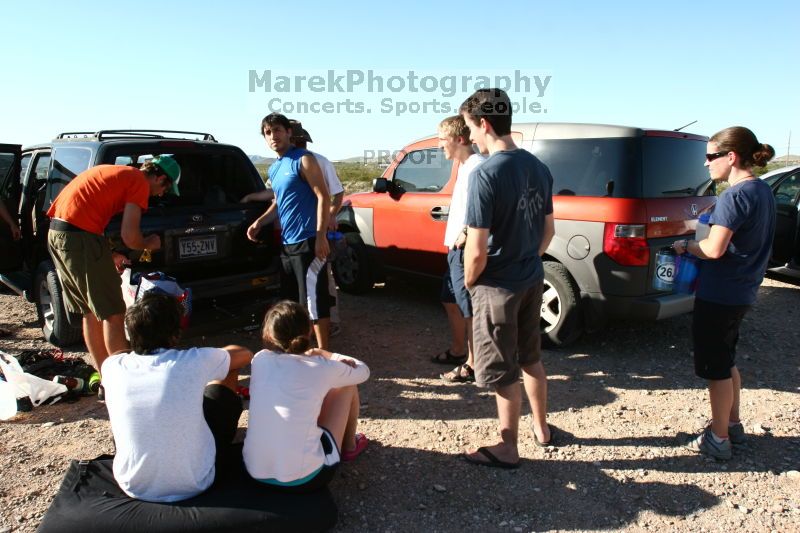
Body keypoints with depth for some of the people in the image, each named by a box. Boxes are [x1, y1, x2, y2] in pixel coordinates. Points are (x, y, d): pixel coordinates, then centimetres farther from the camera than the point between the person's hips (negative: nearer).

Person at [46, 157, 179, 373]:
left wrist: (109, 256, 28)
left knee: (91, 311, 17)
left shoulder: (113, 172, 23)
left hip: (56, 232, 9)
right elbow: (129, 236, -12)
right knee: (113, 314, -2)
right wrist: (148, 244, 10)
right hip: (80, 236, -9)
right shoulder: (139, 183, -4)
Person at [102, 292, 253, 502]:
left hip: (134, 487, 3)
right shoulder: (194, 362, -19)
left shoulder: (112, 367, -11)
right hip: (194, 484, -2)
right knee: (225, 376, 11)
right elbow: (245, 355, 1)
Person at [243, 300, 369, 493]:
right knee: (348, 386, 14)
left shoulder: (259, 360, 1)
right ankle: (350, 447, 39)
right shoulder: (321, 368, -8)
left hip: (255, 472, 5)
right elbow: (363, 371, 13)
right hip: (304, 479, -4)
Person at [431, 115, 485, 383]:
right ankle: (457, 351, 37)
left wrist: (466, 233, -23)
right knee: (451, 301, 21)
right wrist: (455, 238, 11)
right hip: (456, 247, 11)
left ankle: (472, 365, 9)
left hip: (466, 249, -11)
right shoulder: (464, 166, 15)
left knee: (470, 308, -2)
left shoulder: (477, 166, -17)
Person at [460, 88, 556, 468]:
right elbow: (548, 230, 11)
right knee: (531, 358, 24)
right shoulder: (538, 167, 3)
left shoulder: (486, 174, -22)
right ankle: (541, 428, 40)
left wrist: (469, 281, -6)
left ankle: (508, 449, 23)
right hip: (533, 280, 8)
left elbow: (477, 248, -23)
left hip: (498, 287, -8)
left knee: (502, 372, 7)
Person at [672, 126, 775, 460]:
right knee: (726, 361, 23)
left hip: (719, 295, -9)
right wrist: (717, 218, 7)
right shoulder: (763, 191, 9)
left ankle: (719, 439, 16)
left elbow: (714, 249, -24)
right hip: (742, 292, 9)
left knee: (716, 368, 4)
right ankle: (733, 425, 36)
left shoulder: (735, 195, -20)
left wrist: (685, 245, -7)